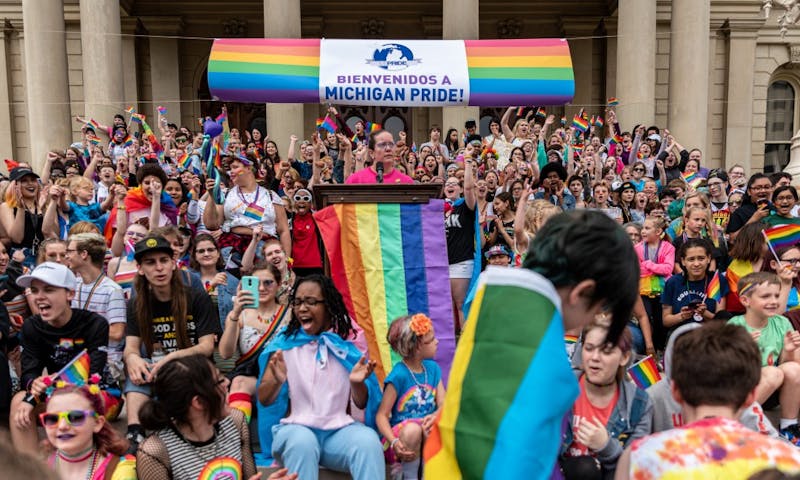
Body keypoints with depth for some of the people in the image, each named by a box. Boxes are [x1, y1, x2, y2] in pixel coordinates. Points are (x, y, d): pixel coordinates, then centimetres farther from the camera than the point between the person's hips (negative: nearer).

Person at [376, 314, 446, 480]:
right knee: (413, 429, -38)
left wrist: (435, 416, -26)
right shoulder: (399, 375, -14)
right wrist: (394, 442, -30)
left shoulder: (433, 368, 5)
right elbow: (381, 415, -14)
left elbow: (443, 405, -2)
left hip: (428, 432, 5)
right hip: (403, 435, -5)